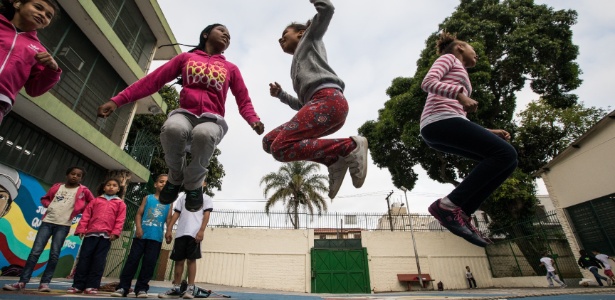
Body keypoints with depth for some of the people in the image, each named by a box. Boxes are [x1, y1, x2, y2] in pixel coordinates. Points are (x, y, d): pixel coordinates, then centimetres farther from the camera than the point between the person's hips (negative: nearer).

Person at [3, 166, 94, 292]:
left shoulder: (83, 190, 1)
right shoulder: (57, 187, 10)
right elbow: (44, 199, 23)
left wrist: (78, 210, 0)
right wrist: (49, 205, 3)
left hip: (63, 225, -2)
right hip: (47, 222, 3)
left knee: (54, 255, -3)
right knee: (35, 252, -2)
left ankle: (44, 283, 4)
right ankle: (22, 282, 5)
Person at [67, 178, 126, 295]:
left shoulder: (120, 203, 10)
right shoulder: (96, 200, 17)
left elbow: (120, 220, 1)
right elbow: (86, 215, 11)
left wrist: (115, 233, -10)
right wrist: (81, 229, -1)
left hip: (106, 235, -2)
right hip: (91, 233, 2)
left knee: (99, 260, 0)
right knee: (84, 258, 3)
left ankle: (92, 286, 6)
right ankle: (78, 285, 11)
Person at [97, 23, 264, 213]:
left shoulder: (231, 69, 18)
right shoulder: (186, 57, 18)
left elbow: (243, 100, 10)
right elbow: (153, 80, 12)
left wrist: (254, 120, -13)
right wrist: (117, 100, 3)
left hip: (212, 120, 0)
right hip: (185, 114, 1)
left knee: (204, 134, -38)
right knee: (172, 128, -36)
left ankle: (193, 184, -7)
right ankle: (175, 178, -3)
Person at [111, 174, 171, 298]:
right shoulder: (148, 198, 9)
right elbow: (139, 214, 4)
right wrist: (138, 227, -10)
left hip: (156, 237, 0)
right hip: (141, 235, 0)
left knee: (149, 263, 2)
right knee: (132, 259, 1)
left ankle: (141, 288, 9)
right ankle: (123, 287, 9)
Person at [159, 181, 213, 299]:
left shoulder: (206, 198, 9)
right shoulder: (183, 196, 20)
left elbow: (206, 215, -1)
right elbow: (176, 214, 15)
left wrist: (201, 231, -13)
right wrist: (169, 230, 5)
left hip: (194, 233, -4)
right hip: (180, 233, 4)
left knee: (191, 260, -2)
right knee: (178, 260, 7)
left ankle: (190, 288, 6)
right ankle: (176, 288, 16)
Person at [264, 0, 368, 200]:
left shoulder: (310, 37, 24)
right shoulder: (298, 67, 39)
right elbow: (303, 105, 32)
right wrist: (280, 94, 22)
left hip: (329, 99, -8)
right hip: (318, 104, 8)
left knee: (280, 148, -20)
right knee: (269, 142, 4)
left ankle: (351, 147, -16)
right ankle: (334, 160, -7)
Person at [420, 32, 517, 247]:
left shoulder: (460, 75, 39)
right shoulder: (449, 58, 17)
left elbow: (460, 116, 29)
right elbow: (428, 82, -6)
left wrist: (487, 133, 18)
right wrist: (461, 94, -20)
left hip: (440, 130, 8)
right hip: (440, 120, -8)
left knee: (506, 158, 3)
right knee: (505, 154, -17)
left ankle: (461, 212, -7)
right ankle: (449, 205, -22)